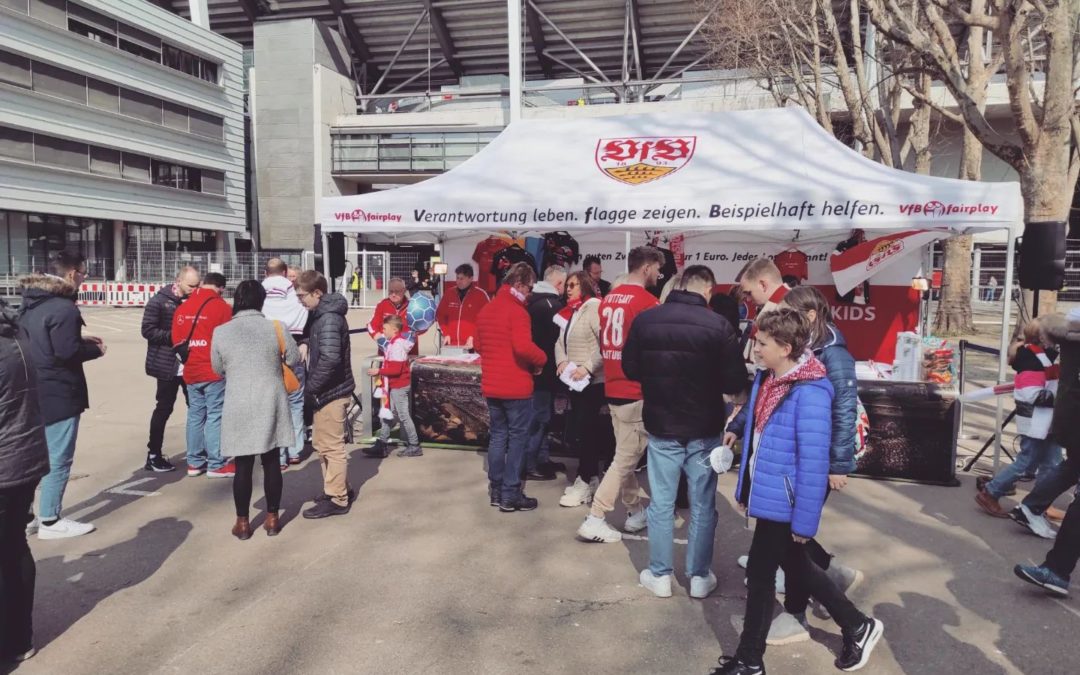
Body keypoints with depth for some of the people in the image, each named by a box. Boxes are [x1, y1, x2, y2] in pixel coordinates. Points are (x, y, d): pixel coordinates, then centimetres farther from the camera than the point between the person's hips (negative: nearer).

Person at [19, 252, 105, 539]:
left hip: (33, 391, 10)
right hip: (59, 394, -10)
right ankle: (50, 521, 8)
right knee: (58, 459, 0)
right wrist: (95, 349, -6)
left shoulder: (31, 302, 11)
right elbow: (66, 352, -24)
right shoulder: (63, 307, -20)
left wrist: (81, 340, 10)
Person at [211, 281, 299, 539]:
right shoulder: (276, 328, -7)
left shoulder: (220, 332, -5)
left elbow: (218, 369, 7)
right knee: (271, 462, 10)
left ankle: (243, 522, 19)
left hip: (239, 406, 0)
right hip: (270, 403, 0)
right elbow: (294, 360, 5)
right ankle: (272, 519, 20)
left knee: (243, 465, 9)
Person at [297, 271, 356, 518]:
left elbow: (330, 359, -29)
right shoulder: (324, 314, 12)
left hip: (331, 391, -10)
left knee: (332, 446, 1)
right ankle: (339, 489, 32)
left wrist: (311, 387, -21)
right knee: (322, 443, 20)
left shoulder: (328, 319, -20)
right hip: (328, 390, 10)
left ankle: (337, 500, 12)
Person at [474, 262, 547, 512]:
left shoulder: (486, 310, 11)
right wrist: (541, 359, -11)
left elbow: (478, 345, 18)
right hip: (516, 387, -8)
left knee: (498, 435, 15)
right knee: (517, 438, 2)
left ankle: (496, 490, 21)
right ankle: (511, 495, 5)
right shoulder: (517, 311, -16)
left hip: (491, 385, 8)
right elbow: (523, 347, -27)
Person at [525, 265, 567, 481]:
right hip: (543, 368, -10)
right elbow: (557, 338, -17)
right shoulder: (552, 304, -17)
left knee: (542, 414, 17)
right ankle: (529, 465, 4)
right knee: (539, 417, -2)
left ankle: (542, 459, 25)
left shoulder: (534, 301, 12)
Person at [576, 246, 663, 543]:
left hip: (614, 388, 8)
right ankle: (595, 520, 2)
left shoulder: (609, 298, 10)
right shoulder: (646, 301, -15)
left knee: (626, 455, 16)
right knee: (626, 459, 0)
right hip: (637, 391, -8)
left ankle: (635, 513, 27)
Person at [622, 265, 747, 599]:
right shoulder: (718, 325, -13)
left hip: (661, 427, 2)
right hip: (704, 430, -1)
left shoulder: (645, 320, -6)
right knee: (702, 506, 12)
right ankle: (699, 577, 23)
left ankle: (660, 575, 22)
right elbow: (735, 383, -11)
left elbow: (630, 369, 2)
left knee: (661, 504, 12)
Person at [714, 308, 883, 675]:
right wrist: (745, 488, 17)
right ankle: (858, 627, 42)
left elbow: (813, 461, -23)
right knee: (796, 565, 22)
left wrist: (805, 520, -19)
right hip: (766, 492, 9)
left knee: (760, 573, 5)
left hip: (783, 500, -9)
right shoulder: (766, 378, 3)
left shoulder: (809, 393, -24)